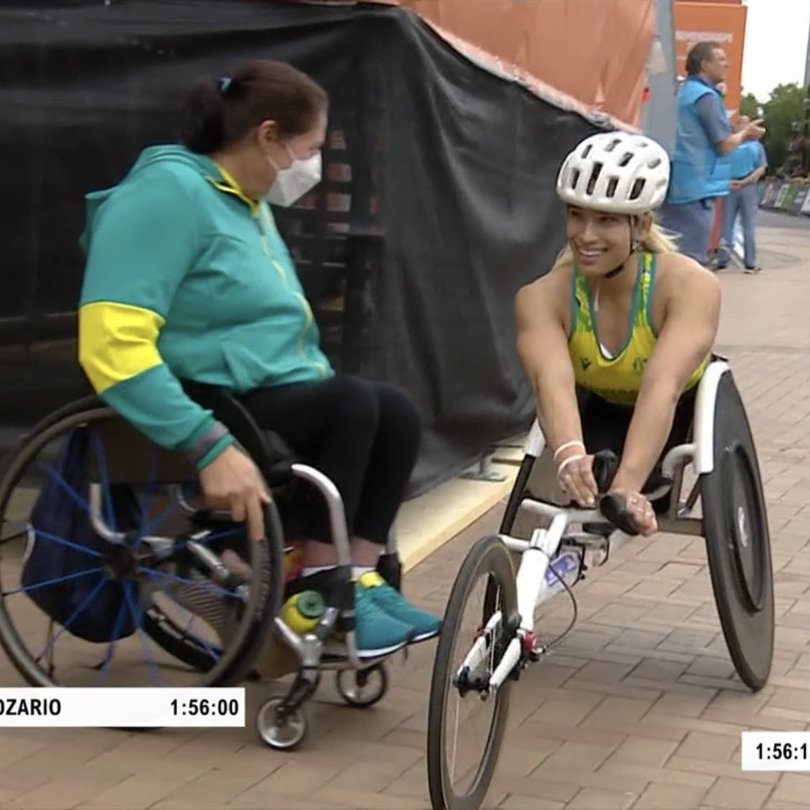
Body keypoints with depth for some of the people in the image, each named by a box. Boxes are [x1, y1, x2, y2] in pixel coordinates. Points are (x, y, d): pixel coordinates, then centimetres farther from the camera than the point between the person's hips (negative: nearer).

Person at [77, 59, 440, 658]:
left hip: (269, 398, 9)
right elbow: (111, 343, -28)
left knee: (396, 413, -10)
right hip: (214, 409, -9)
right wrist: (211, 446, -33)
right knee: (352, 402, -25)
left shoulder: (249, 204, 13)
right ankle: (319, 598, -14)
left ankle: (358, 579, 0)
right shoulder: (169, 189, -18)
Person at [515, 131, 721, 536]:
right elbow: (553, 382, -48)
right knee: (588, 491, -22)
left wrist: (627, 485, -64)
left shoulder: (689, 286, -35)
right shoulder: (542, 297, -30)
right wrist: (570, 456, -69)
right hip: (604, 414, 1)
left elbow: (662, 386, -49)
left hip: (686, 412, 0)